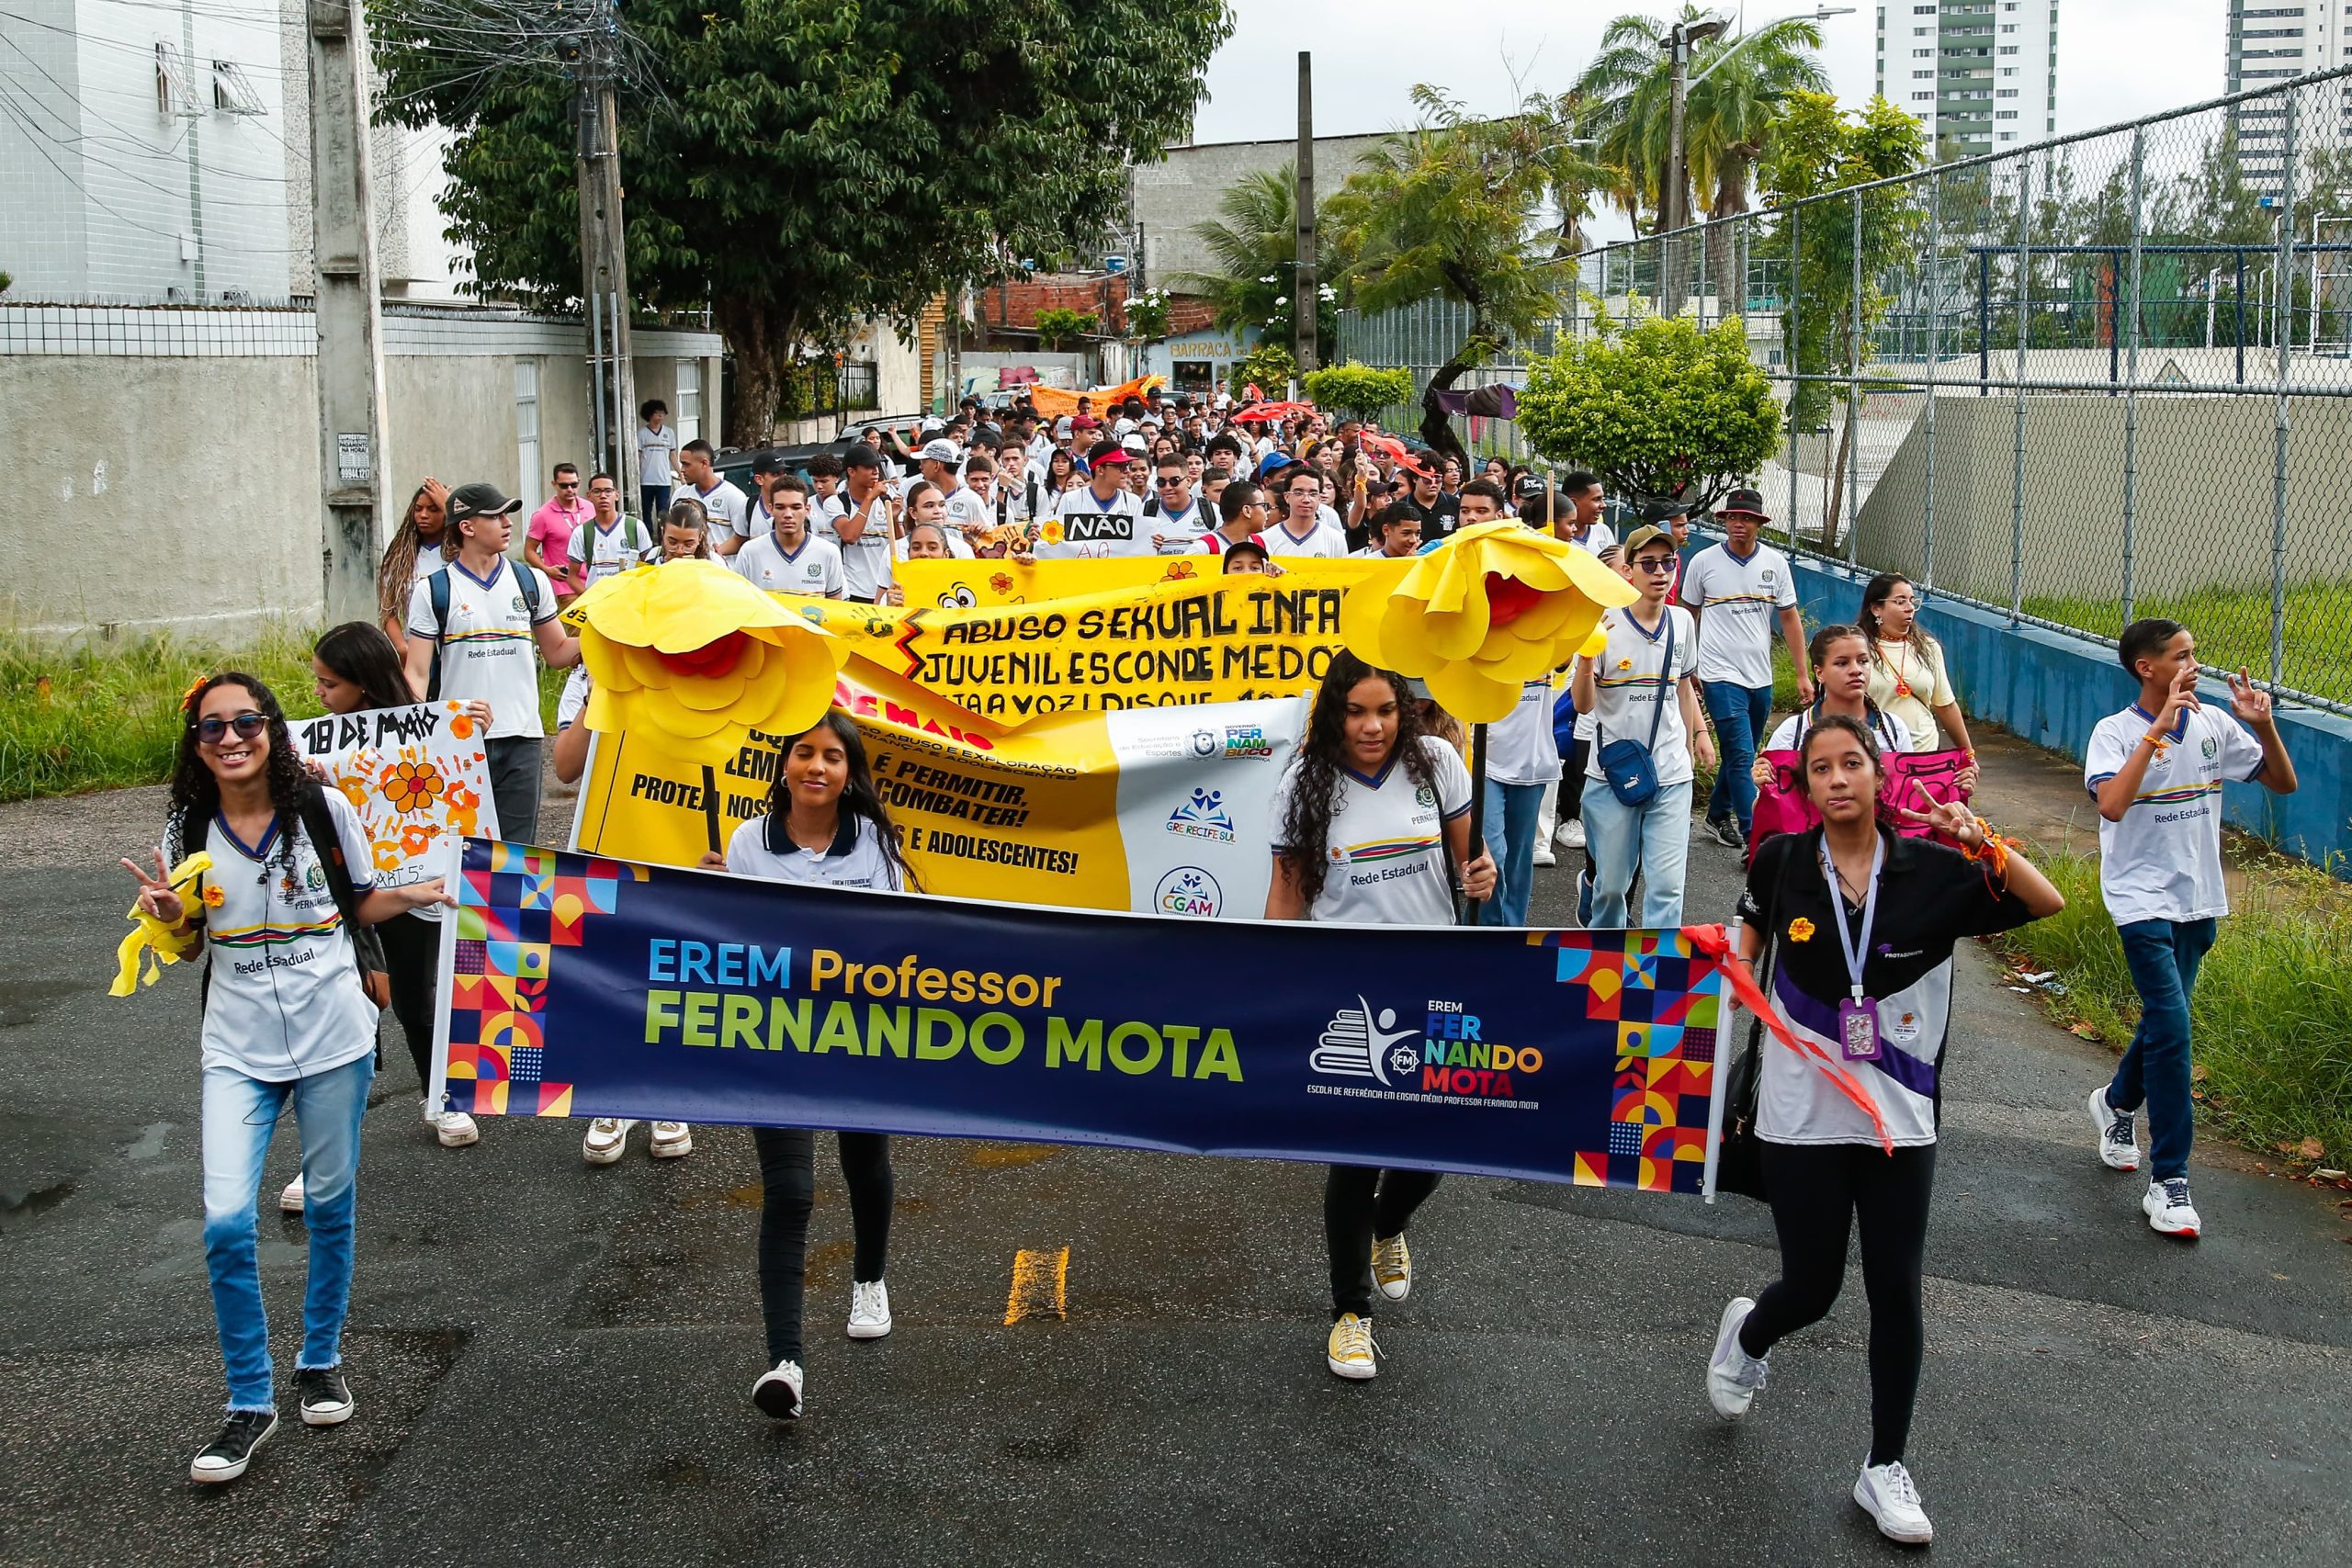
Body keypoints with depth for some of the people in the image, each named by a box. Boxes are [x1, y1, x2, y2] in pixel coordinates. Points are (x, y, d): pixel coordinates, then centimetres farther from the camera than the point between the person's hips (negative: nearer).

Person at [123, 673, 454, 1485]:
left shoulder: (324, 808, -4)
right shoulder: (189, 828, 0)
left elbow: (361, 903, 7)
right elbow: (189, 941, 9)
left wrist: (418, 892, -13)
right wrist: (171, 912, -13)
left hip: (332, 1037, 0)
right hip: (238, 1048, 1)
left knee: (330, 1204, 10)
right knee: (225, 1219, -11)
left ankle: (322, 1360, 33)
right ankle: (250, 1403, 4)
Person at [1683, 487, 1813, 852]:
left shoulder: (1775, 563, 4)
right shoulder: (1703, 562, -3)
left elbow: (1790, 619, 7)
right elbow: (1688, 616, 9)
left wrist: (1802, 674, 4)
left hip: (1760, 677, 4)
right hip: (1721, 675, -4)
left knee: (1741, 755, 15)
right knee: (1741, 757, -12)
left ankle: (1718, 815, 34)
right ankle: (1754, 838, -13)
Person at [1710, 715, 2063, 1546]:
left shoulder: (1932, 871, -6)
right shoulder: (1782, 863, -3)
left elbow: (2048, 903, -10)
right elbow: (1753, 926, 18)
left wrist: (1983, 844, -23)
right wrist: (1733, 962, -1)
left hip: (1899, 1120, 1)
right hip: (1802, 1119, 0)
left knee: (1896, 1292, 4)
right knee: (1811, 1290, 6)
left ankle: (1885, 1467, 22)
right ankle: (1745, 1334, 43)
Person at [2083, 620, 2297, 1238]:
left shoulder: (2214, 725, 3)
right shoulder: (2115, 732, -11)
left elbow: (2284, 783, 8)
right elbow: (2111, 803, -29)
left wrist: (2264, 724, -9)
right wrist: (2159, 727, -29)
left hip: (2198, 900, 6)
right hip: (2142, 899, -6)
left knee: (2164, 1021, 17)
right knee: (2172, 1025, -15)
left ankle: (2117, 1102, 47)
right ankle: (2168, 1182, -10)